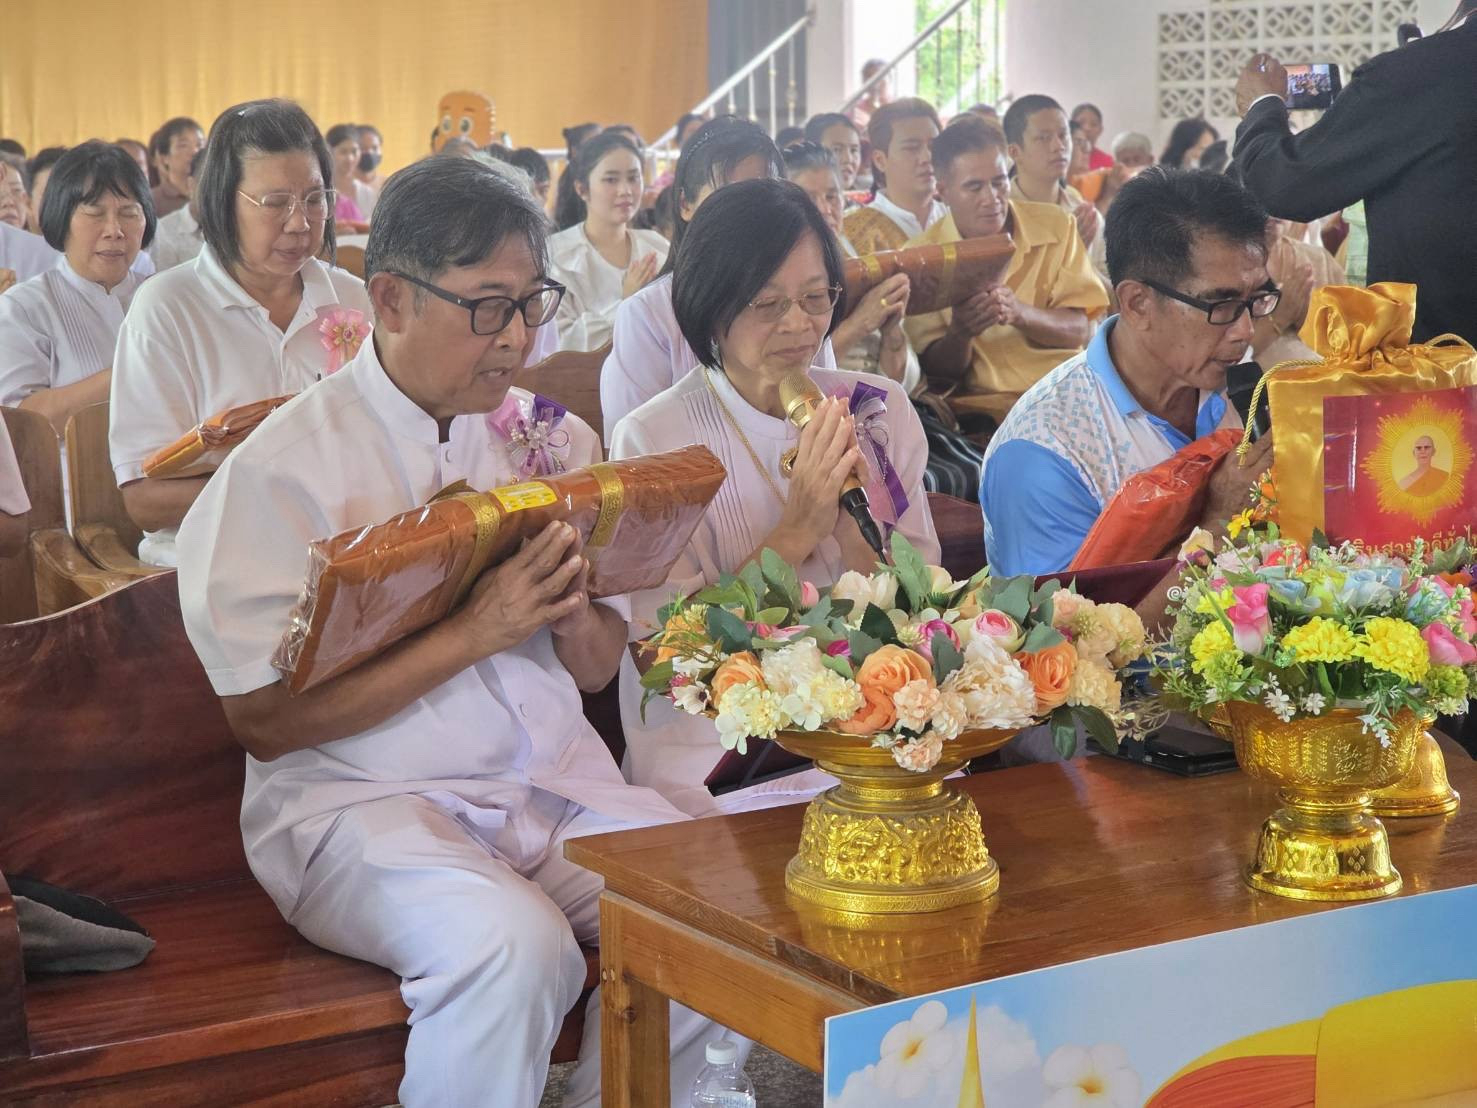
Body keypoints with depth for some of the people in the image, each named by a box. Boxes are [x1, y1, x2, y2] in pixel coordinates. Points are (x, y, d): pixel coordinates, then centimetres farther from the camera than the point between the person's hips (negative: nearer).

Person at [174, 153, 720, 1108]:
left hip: (555, 781, 6)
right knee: (515, 946, -32)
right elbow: (265, 722, -13)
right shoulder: (283, 468, -8)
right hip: (361, 803, -5)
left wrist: (572, 614, -11)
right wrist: (474, 633, -19)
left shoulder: (552, 438, 11)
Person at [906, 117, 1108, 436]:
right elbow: (937, 370, 2)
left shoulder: (1056, 226, 7)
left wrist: (1019, 313, -21)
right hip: (985, 408, -2)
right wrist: (960, 332, -21)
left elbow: (1080, 331, 0)